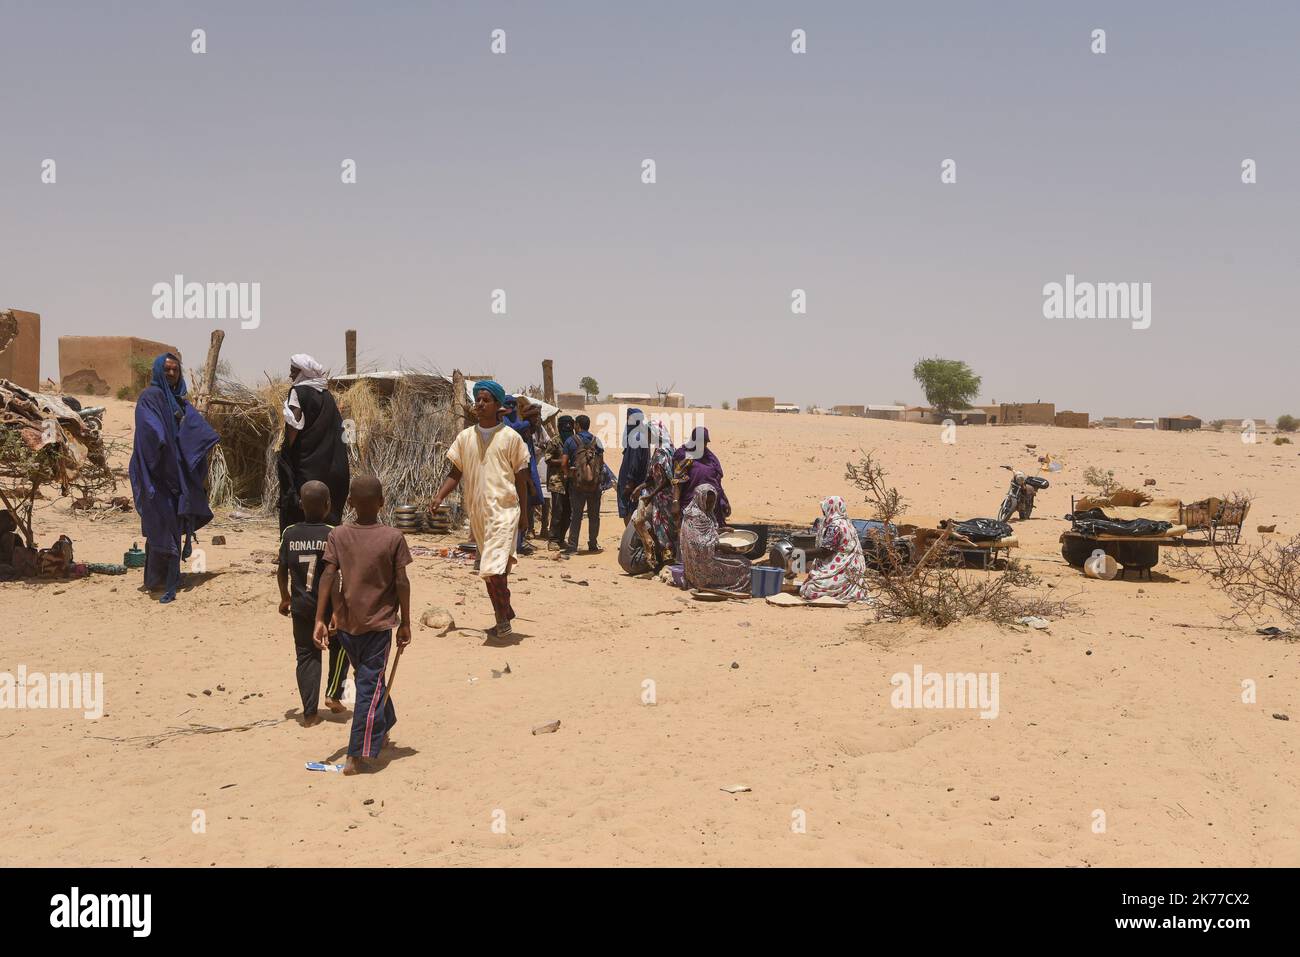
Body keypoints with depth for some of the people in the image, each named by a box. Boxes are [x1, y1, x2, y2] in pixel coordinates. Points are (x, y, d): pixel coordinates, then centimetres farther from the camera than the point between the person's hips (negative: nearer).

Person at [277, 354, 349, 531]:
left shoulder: (297, 392, -7)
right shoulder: (326, 395, 12)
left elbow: (294, 426, -18)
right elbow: (338, 429, 12)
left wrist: (285, 449, -10)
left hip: (303, 462, -6)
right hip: (327, 463, 6)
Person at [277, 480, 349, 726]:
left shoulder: (289, 534, -3)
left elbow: (282, 571, 4)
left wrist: (285, 598, 20)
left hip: (301, 607, 3)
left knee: (306, 655, 11)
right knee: (340, 646, 23)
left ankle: (310, 713, 10)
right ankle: (333, 694, 18)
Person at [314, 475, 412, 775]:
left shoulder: (338, 536, -2)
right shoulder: (393, 537, -7)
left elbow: (327, 577, -9)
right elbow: (401, 583, -8)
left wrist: (320, 620, -9)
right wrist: (405, 623, 1)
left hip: (347, 622, 3)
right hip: (379, 623, -3)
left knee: (366, 678, 22)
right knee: (371, 685, 0)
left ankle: (383, 729, 42)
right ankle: (357, 756, -4)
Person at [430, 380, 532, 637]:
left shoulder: (510, 437, -1)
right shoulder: (465, 437, 10)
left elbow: (521, 478, 2)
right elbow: (455, 473, 11)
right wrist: (439, 496, -6)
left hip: (503, 511, -5)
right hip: (476, 512, 5)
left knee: (494, 569, -17)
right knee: (488, 570, 13)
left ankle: (503, 618, -3)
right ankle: (504, 614, 27)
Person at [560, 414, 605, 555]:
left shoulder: (571, 441, -4)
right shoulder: (596, 441, 4)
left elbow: (564, 463, -7)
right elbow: (602, 462, 3)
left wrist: (569, 475, 8)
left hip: (577, 483, -2)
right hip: (595, 484, 2)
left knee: (576, 515, 3)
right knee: (594, 515, 10)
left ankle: (572, 545, 0)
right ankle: (593, 545, 15)